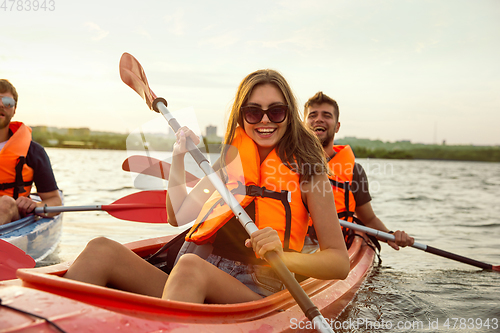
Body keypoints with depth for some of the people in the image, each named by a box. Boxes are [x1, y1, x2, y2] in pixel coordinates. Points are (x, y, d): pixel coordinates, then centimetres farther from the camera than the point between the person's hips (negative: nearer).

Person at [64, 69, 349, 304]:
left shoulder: (307, 170, 2)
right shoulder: (231, 161, 17)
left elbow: (340, 263, -4)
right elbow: (178, 216, 15)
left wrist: (283, 256, -23)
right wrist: (178, 159, 4)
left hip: (258, 296, -4)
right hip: (201, 291, 5)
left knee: (191, 266, -37)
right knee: (102, 250, -18)